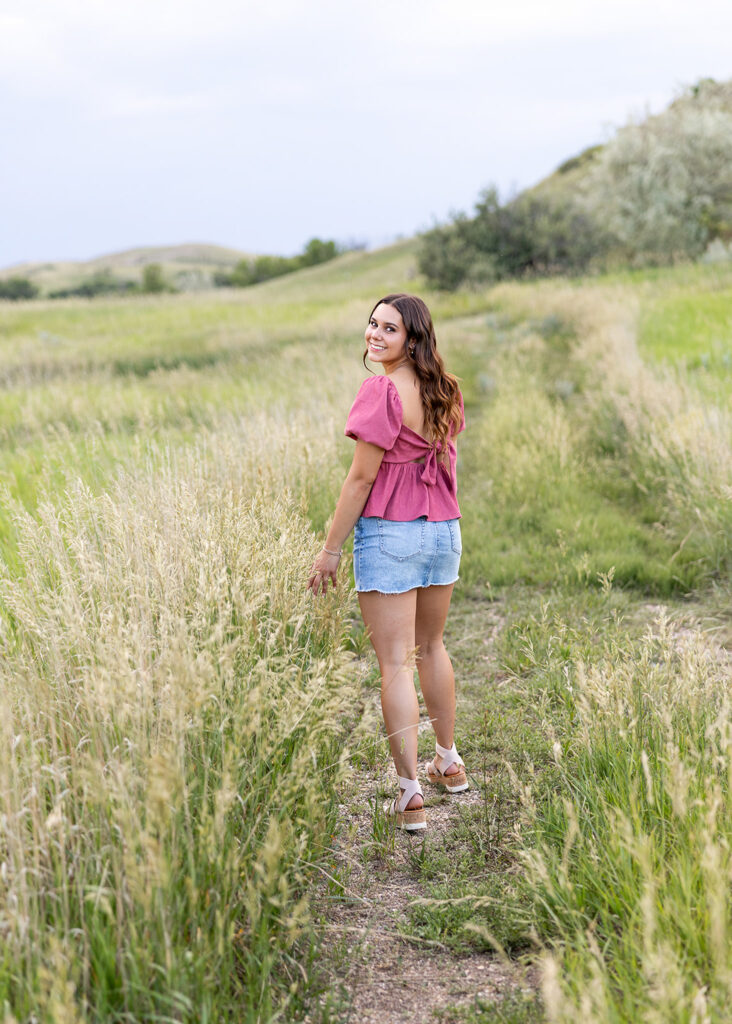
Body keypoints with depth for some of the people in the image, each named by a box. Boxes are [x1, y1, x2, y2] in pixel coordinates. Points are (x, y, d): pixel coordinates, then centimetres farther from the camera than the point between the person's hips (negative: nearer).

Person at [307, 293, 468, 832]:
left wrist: (331, 550, -9)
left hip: (389, 535, -7)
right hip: (444, 530, 7)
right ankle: (449, 762, 36)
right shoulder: (445, 392, 6)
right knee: (431, 647, 24)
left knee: (395, 664, -2)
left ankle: (410, 792, -2)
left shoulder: (381, 392, -16)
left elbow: (361, 479, -16)